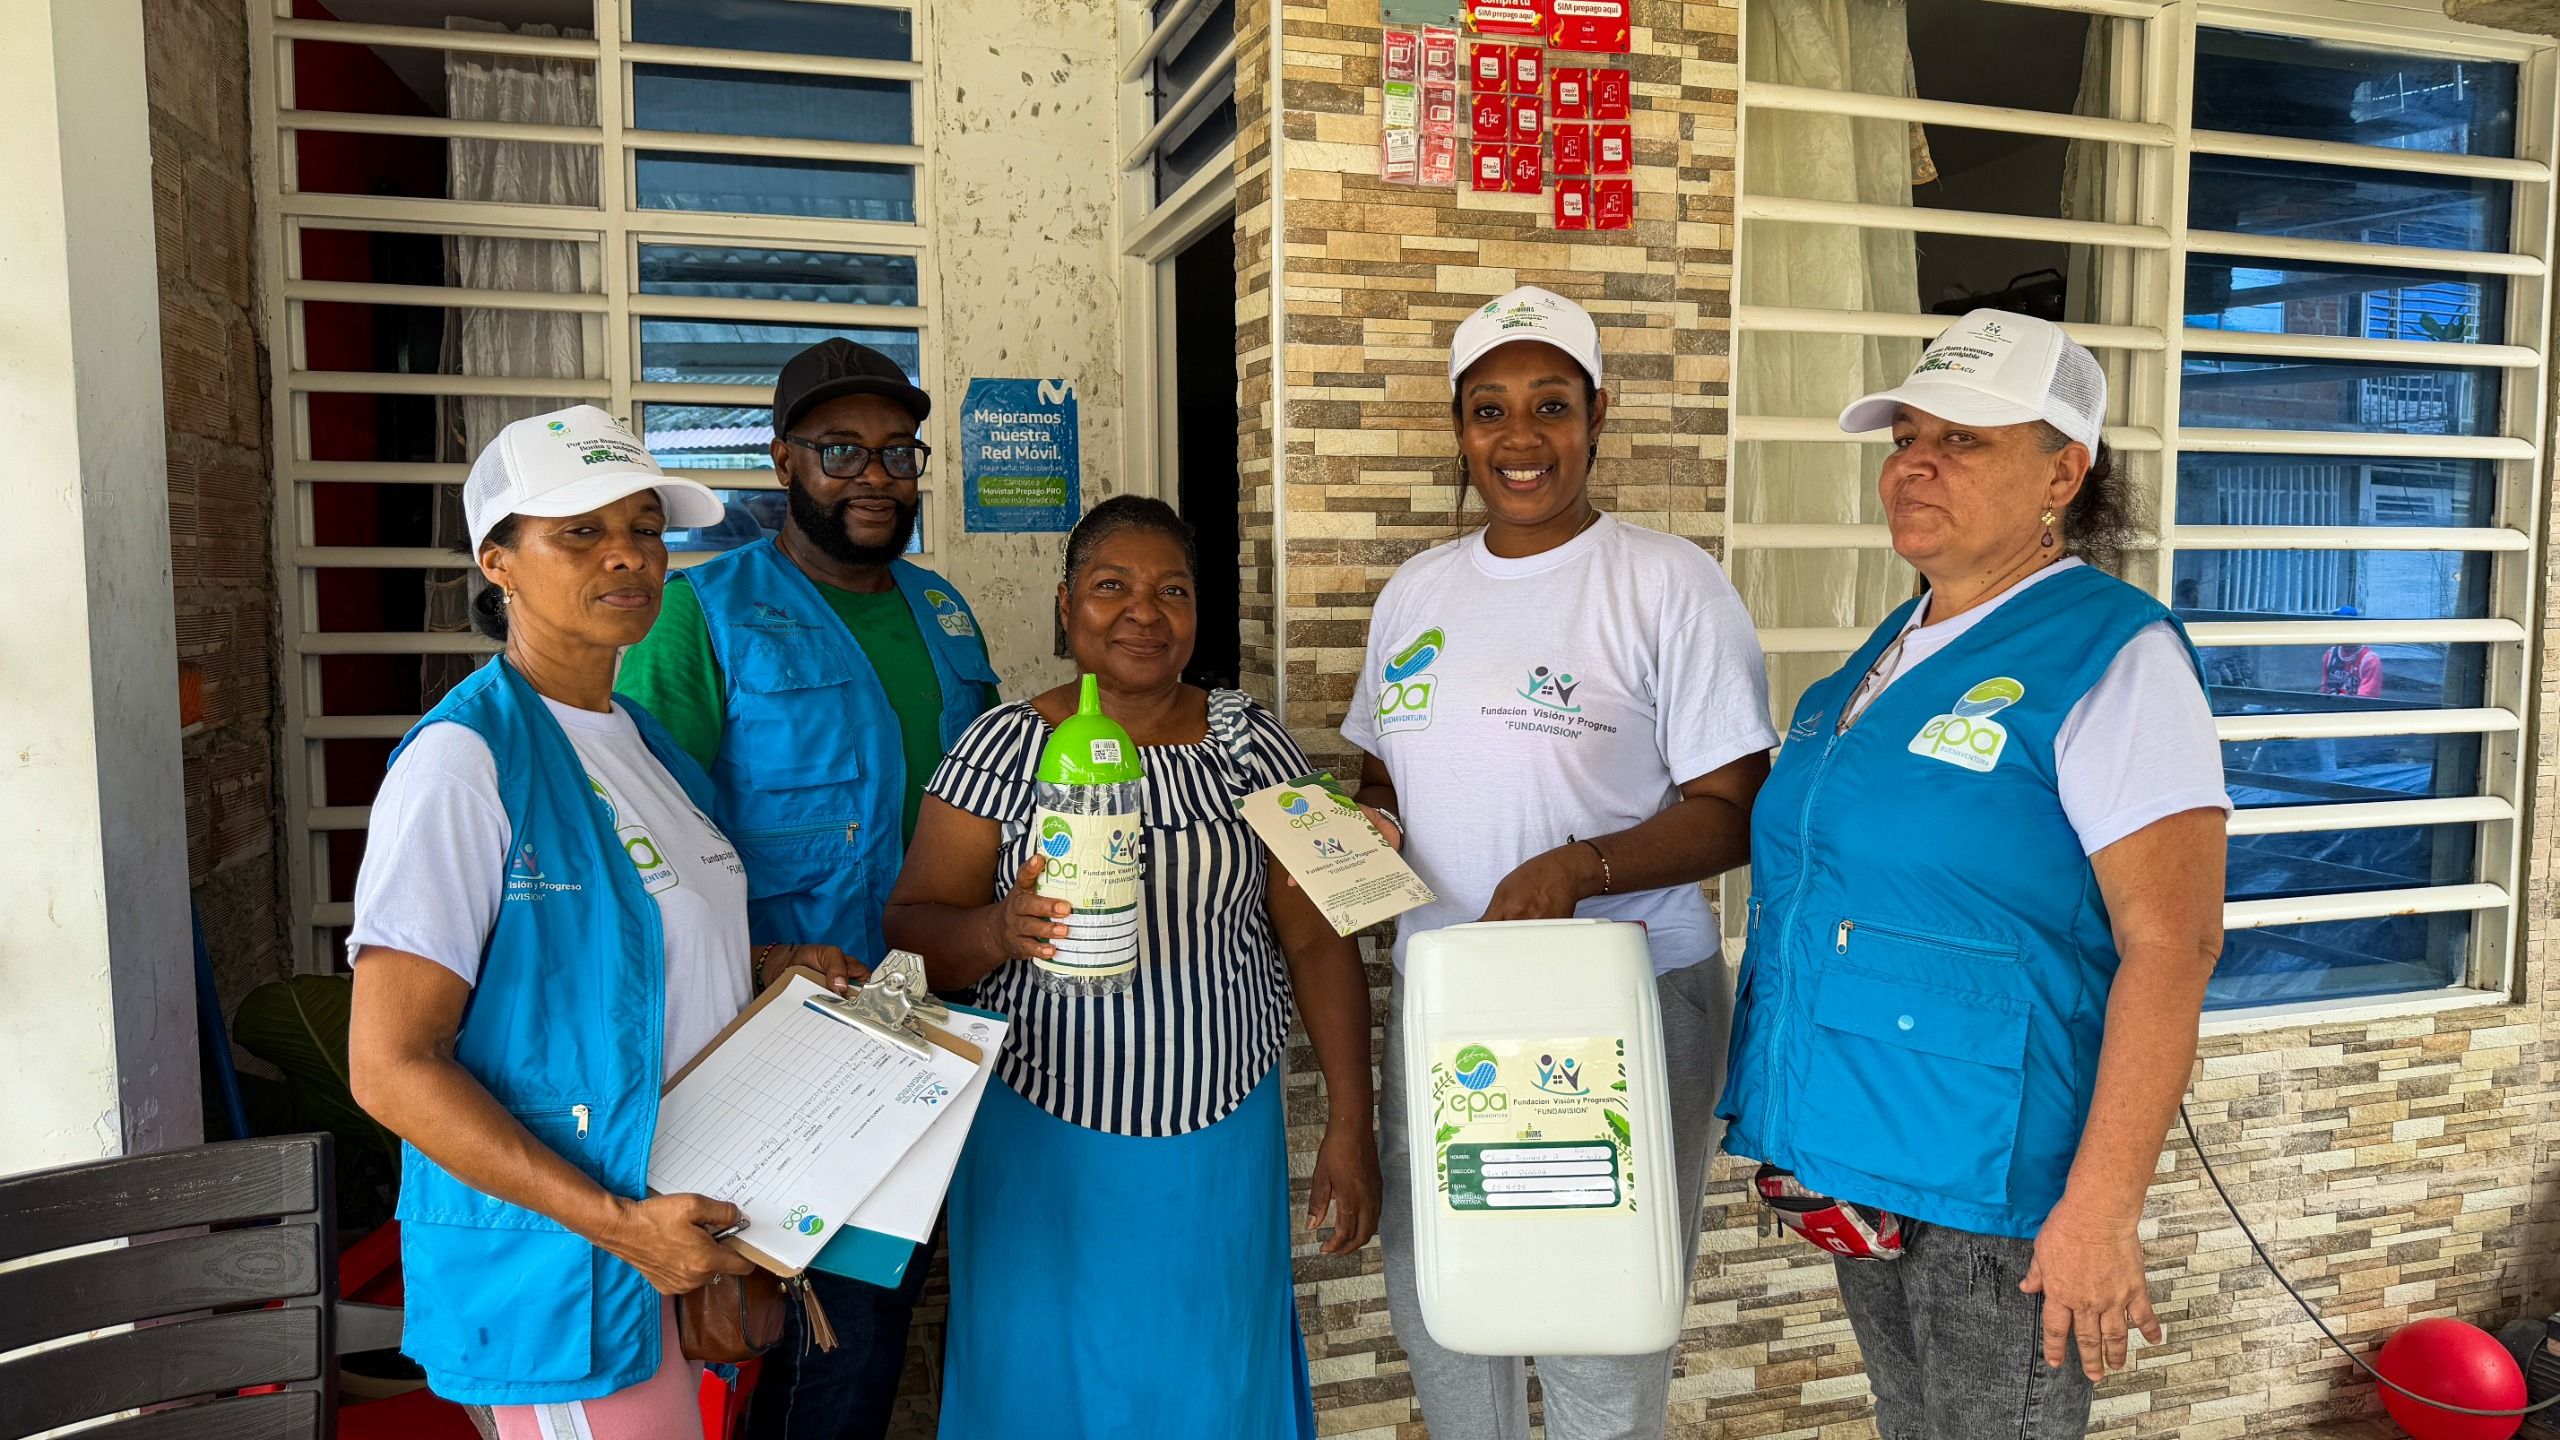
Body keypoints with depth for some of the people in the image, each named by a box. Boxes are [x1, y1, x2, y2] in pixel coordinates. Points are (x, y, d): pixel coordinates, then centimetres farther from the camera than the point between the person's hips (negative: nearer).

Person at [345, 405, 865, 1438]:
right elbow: (390, 1066, -21)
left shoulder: (646, 742, 8)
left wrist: (770, 965, 4)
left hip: (698, 1233, 8)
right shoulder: (465, 759, -18)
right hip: (562, 1274, -8)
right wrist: (619, 1223, -23)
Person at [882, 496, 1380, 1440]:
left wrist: (1349, 1124, -4)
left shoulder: (1252, 745, -1)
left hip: (1222, 1149, 1)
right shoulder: (1001, 750, -5)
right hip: (1043, 1150, -1)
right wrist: (1001, 931, -28)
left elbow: (1318, 939, -1)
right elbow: (910, 930, -7)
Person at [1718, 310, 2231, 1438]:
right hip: (1859, 1169, 8)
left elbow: (2172, 945, -19)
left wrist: (2102, 1208, -23)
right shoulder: (1888, 650, 10)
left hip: (1994, 1186, -7)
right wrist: (1794, 1132, 16)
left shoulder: (2110, 654, -14)